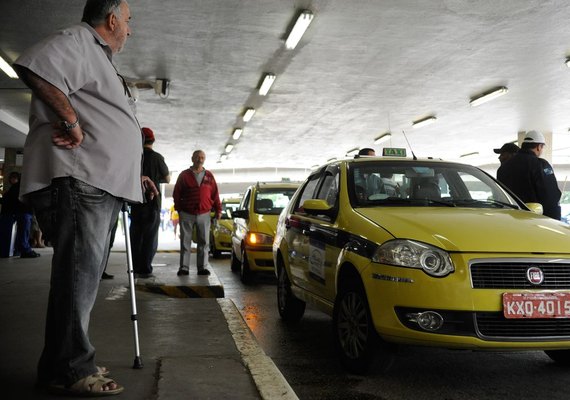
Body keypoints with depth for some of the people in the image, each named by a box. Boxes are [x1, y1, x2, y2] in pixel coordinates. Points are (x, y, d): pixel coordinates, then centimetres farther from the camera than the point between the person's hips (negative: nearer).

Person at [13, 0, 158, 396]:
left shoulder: (100, 59, 31)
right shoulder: (78, 41, -1)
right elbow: (33, 66, -24)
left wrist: (133, 176, 33)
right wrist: (70, 119, -20)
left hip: (103, 185, 11)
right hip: (77, 180, -11)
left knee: (86, 274, 12)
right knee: (79, 272, -11)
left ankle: (72, 363, 20)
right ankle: (71, 370, -6)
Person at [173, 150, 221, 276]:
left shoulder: (209, 176, 10)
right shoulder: (184, 175, 5)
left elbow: (215, 194, 9)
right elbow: (176, 193, 5)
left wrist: (218, 210, 5)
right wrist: (179, 208, 0)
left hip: (204, 214, 2)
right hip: (187, 214, -1)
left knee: (204, 242, 3)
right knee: (185, 242, 1)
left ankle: (202, 267, 8)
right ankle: (184, 267, 5)